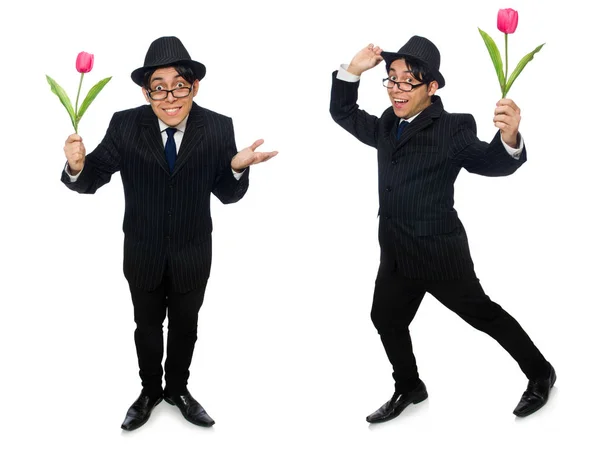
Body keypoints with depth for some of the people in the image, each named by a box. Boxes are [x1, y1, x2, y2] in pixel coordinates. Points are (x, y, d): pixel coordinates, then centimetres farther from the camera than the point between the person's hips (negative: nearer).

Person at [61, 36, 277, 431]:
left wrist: (237, 168, -31)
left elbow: (228, 195, -10)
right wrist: (77, 166, -37)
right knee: (147, 326, 21)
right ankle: (150, 391, 46)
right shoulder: (125, 125, -16)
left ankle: (178, 389, 46)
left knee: (185, 327, 21)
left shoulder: (218, 128, -16)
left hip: (192, 255, 0)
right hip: (143, 254, 0)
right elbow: (91, 181, -14)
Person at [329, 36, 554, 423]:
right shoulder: (388, 126, 6)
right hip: (396, 254, 7)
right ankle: (409, 389, 41)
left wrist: (509, 140, -52)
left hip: (439, 252, -7)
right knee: (386, 319, 19)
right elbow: (343, 114, 17)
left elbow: (490, 163, -28)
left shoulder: (453, 128, -16)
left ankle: (540, 373, 29)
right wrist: (353, 70, 0)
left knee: (483, 314, 7)